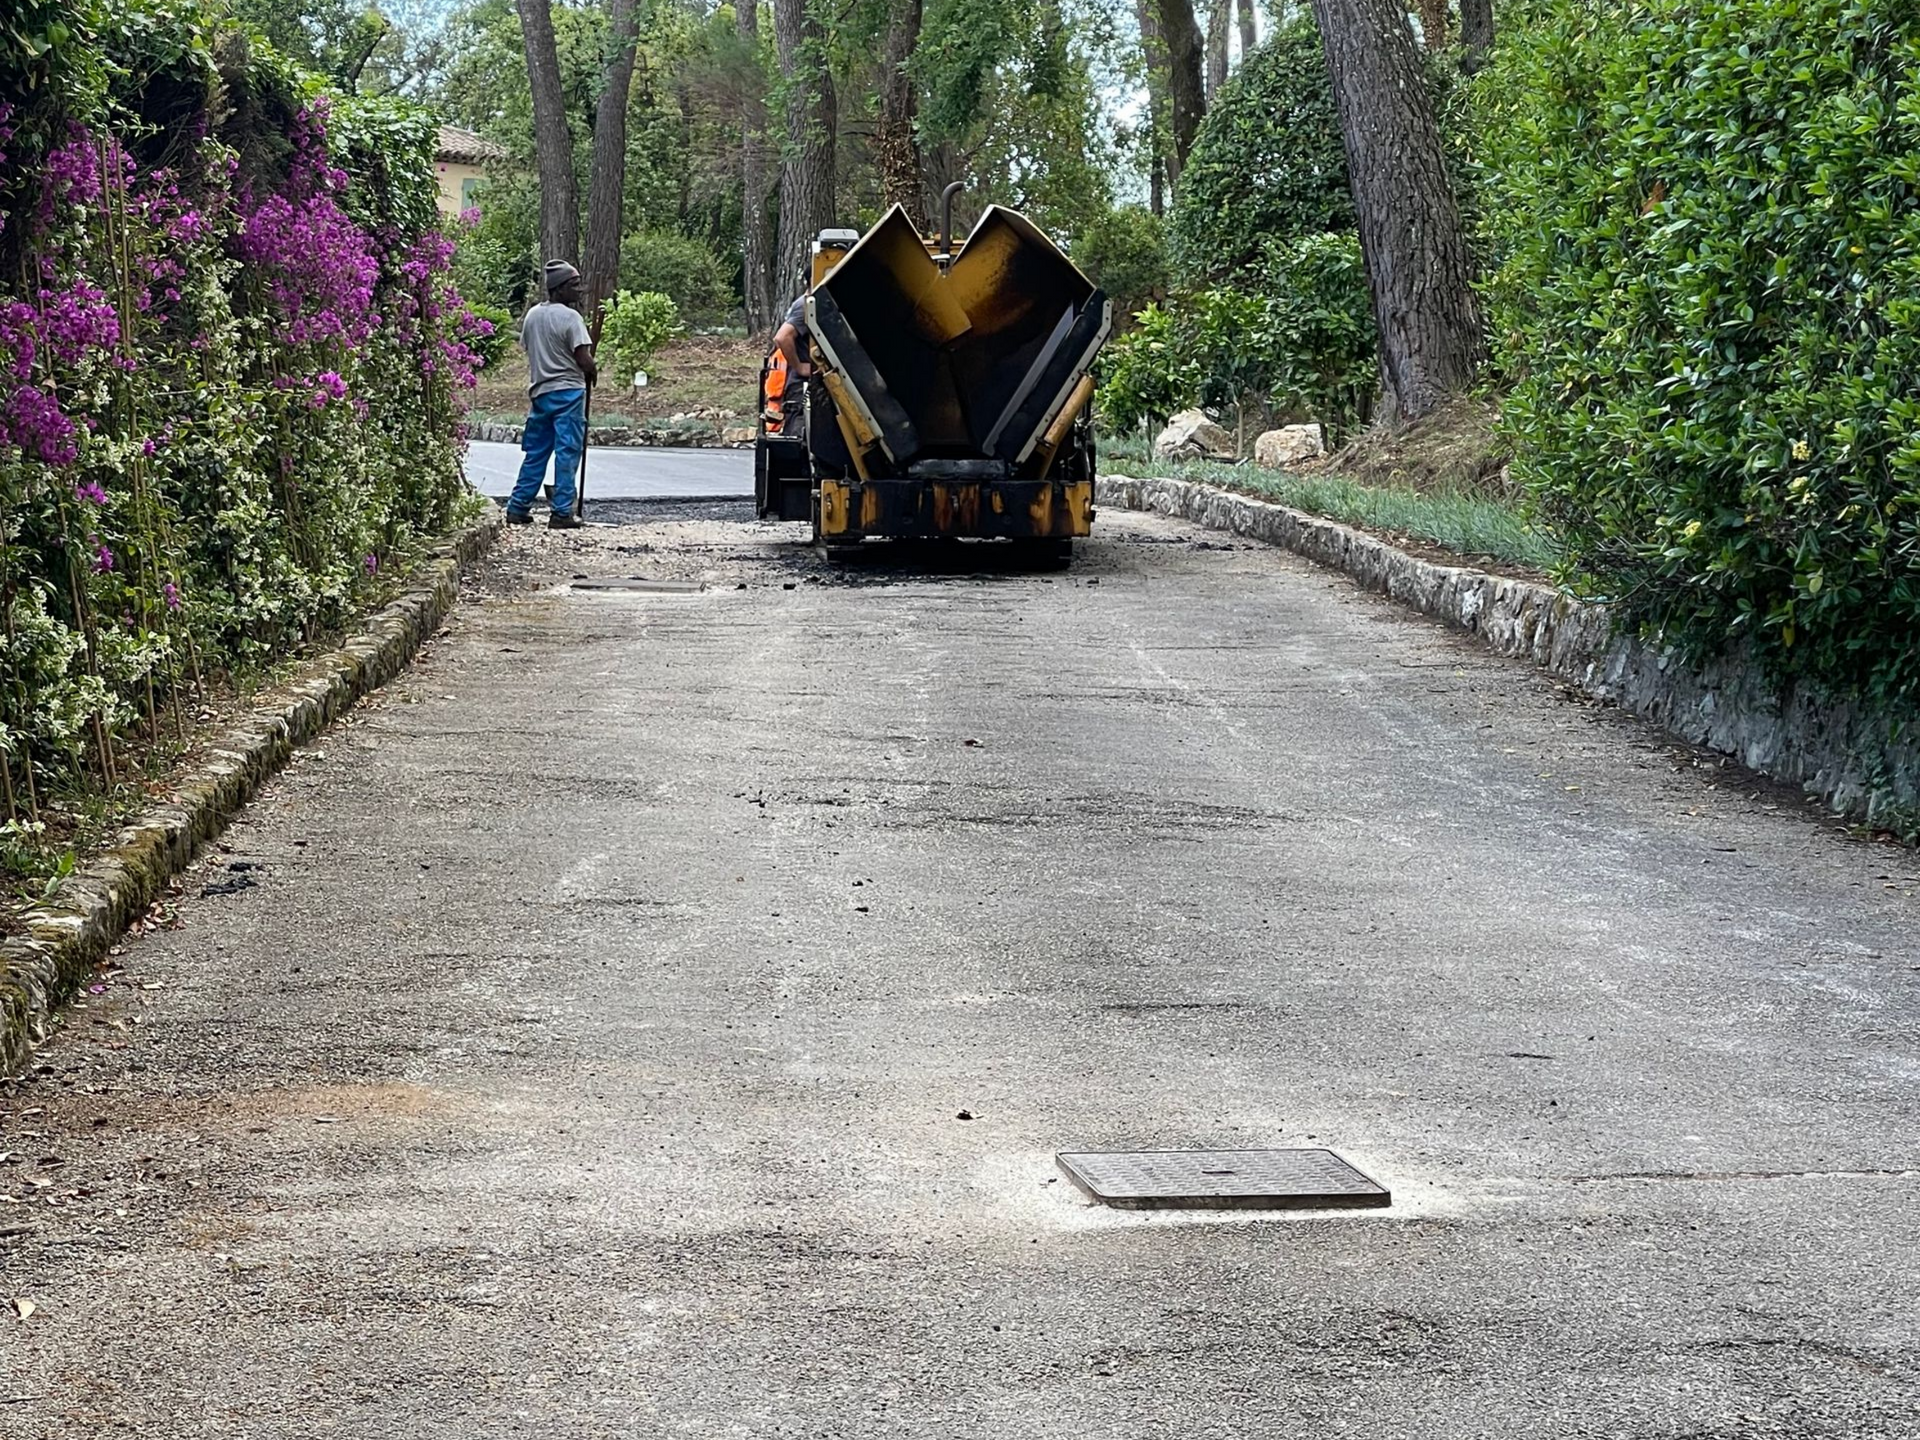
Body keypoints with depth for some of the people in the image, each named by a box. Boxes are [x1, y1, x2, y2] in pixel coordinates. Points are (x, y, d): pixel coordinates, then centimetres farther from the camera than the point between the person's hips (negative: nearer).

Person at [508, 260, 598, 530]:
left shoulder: (532, 315, 9)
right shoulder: (570, 317, -13)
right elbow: (584, 360, -16)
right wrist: (593, 373, 4)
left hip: (539, 391, 7)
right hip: (568, 391, -7)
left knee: (535, 452, 13)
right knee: (567, 453, -2)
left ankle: (517, 508, 13)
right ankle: (562, 513, -3)